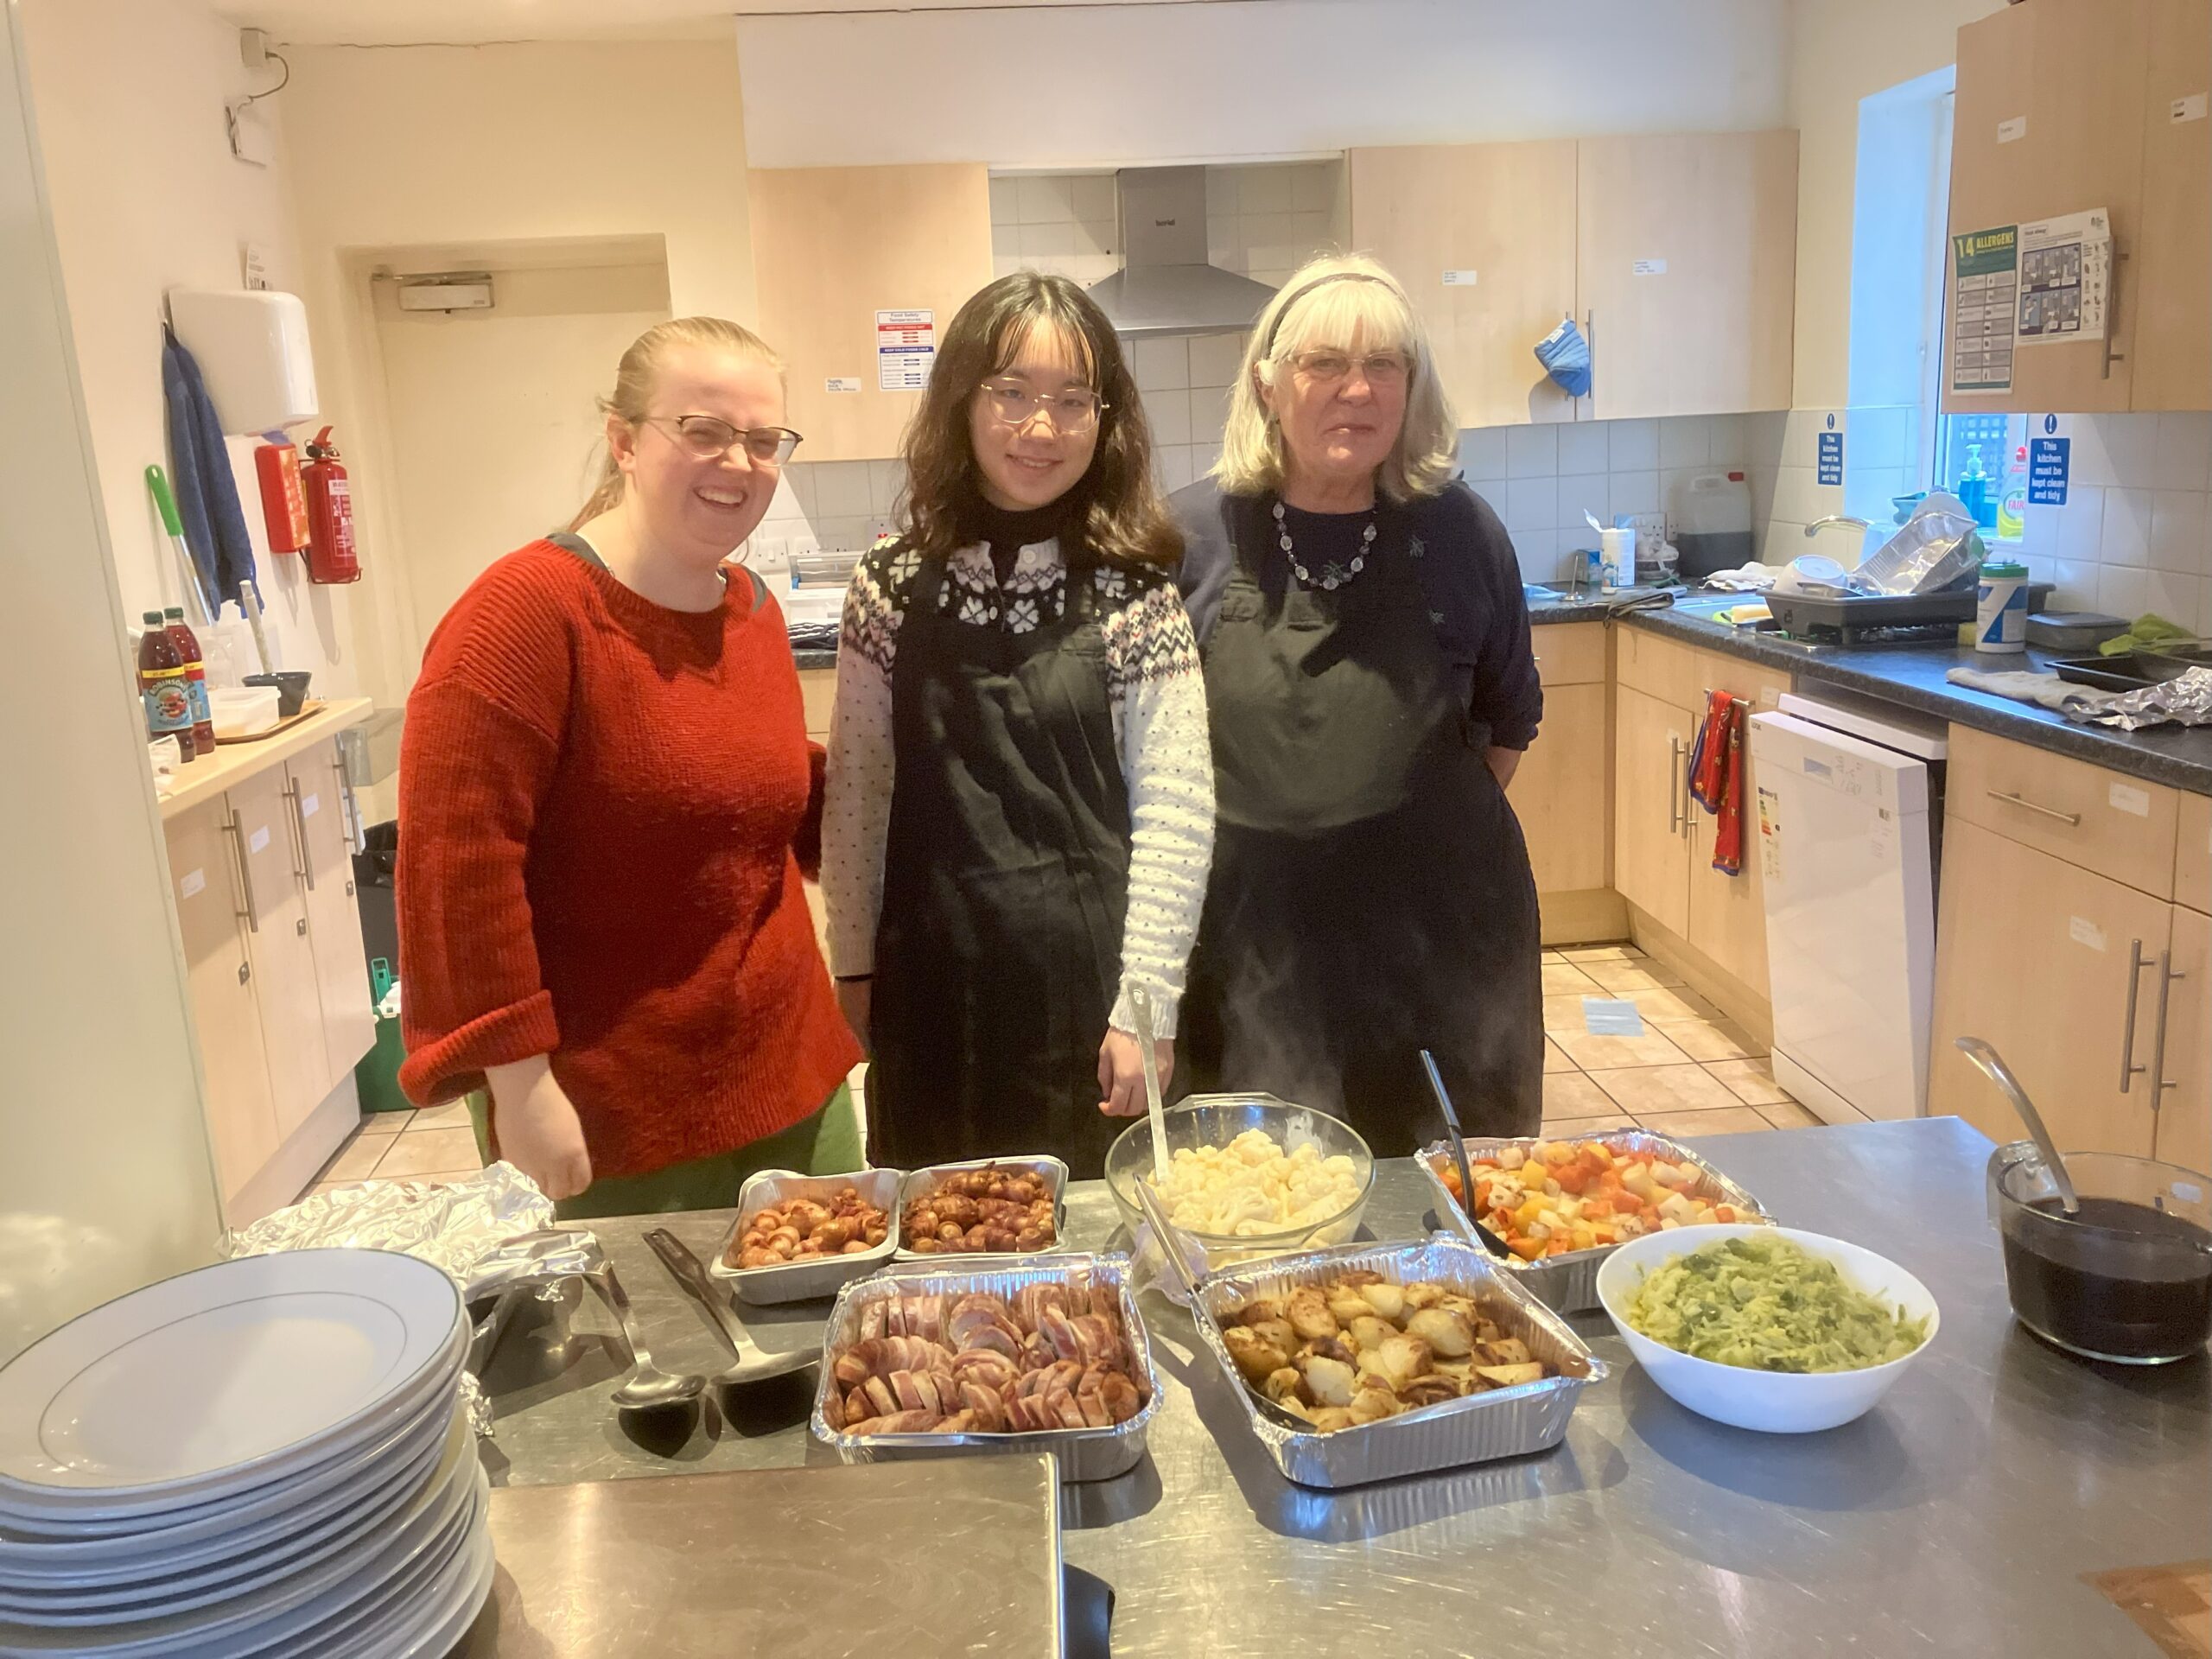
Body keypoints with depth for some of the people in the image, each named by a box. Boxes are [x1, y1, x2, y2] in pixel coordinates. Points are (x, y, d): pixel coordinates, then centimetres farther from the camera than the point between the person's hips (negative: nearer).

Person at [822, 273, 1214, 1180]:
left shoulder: (1133, 589, -7)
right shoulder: (895, 584, -1)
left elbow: (1176, 810, -9)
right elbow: (857, 791, 3)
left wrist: (1146, 1003, -10)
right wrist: (853, 966, 5)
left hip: (1085, 980, -2)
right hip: (932, 982, 2)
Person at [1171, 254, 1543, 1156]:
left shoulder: (1462, 531, -1)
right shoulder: (1192, 534, -4)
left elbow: (1508, 719, 11)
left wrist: (1435, 830, 8)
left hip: (1439, 924, 1)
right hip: (1252, 935, 0)